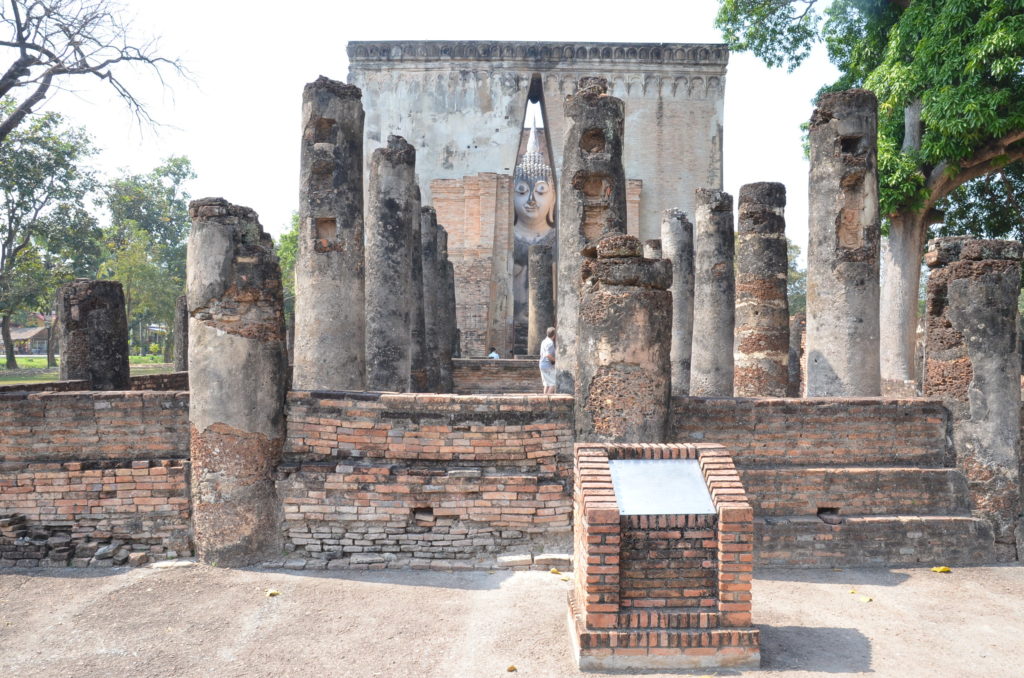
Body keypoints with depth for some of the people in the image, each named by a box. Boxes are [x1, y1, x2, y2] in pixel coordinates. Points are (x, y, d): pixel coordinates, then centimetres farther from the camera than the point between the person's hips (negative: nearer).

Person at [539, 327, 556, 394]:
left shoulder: (544, 341, 13)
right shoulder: (550, 343, -17)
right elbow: (548, 355, -27)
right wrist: (555, 360, -13)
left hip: (542, 364, 9)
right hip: (548, 366, -9)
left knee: (547, 383, 13)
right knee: (553, 383, -4)